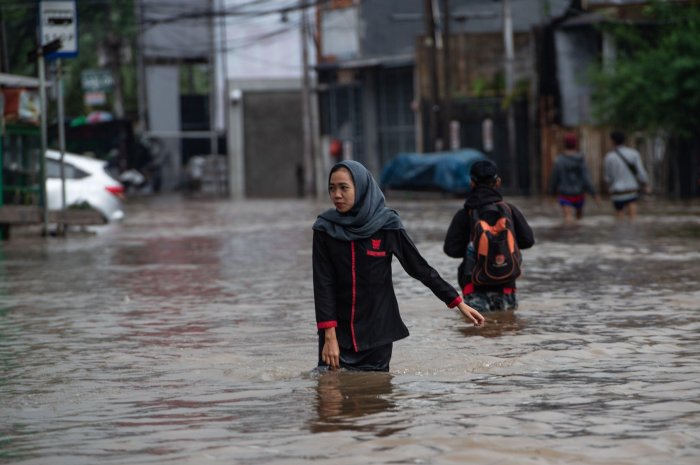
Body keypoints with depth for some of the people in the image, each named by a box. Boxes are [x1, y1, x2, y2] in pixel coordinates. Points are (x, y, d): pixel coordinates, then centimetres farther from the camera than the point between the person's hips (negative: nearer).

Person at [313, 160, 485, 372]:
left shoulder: (386, 225, -6)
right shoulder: (325, 228, -3)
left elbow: (420, 268, 1)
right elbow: (323, 284, -6)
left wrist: (459, 303, 0)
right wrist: (329, 336, -14)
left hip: (376, 332, -1)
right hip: (338, 330, 1)